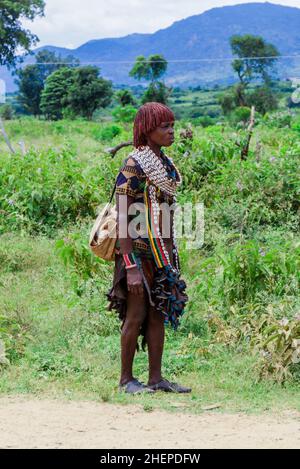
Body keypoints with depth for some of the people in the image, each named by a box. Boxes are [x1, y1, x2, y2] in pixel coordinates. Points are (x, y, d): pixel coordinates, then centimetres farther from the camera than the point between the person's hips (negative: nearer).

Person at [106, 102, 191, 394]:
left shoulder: (166, 164, 11)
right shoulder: (133, 167, -14)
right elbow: (123, 220, -17)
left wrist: (172, 257, 16)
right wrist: (131, 268, -21)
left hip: (162, 254, 8)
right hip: (139, 251, -8)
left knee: (158, 315, 9)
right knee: (136, 315, -1)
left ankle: (156, 377, 15)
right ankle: (126, 379, 9)